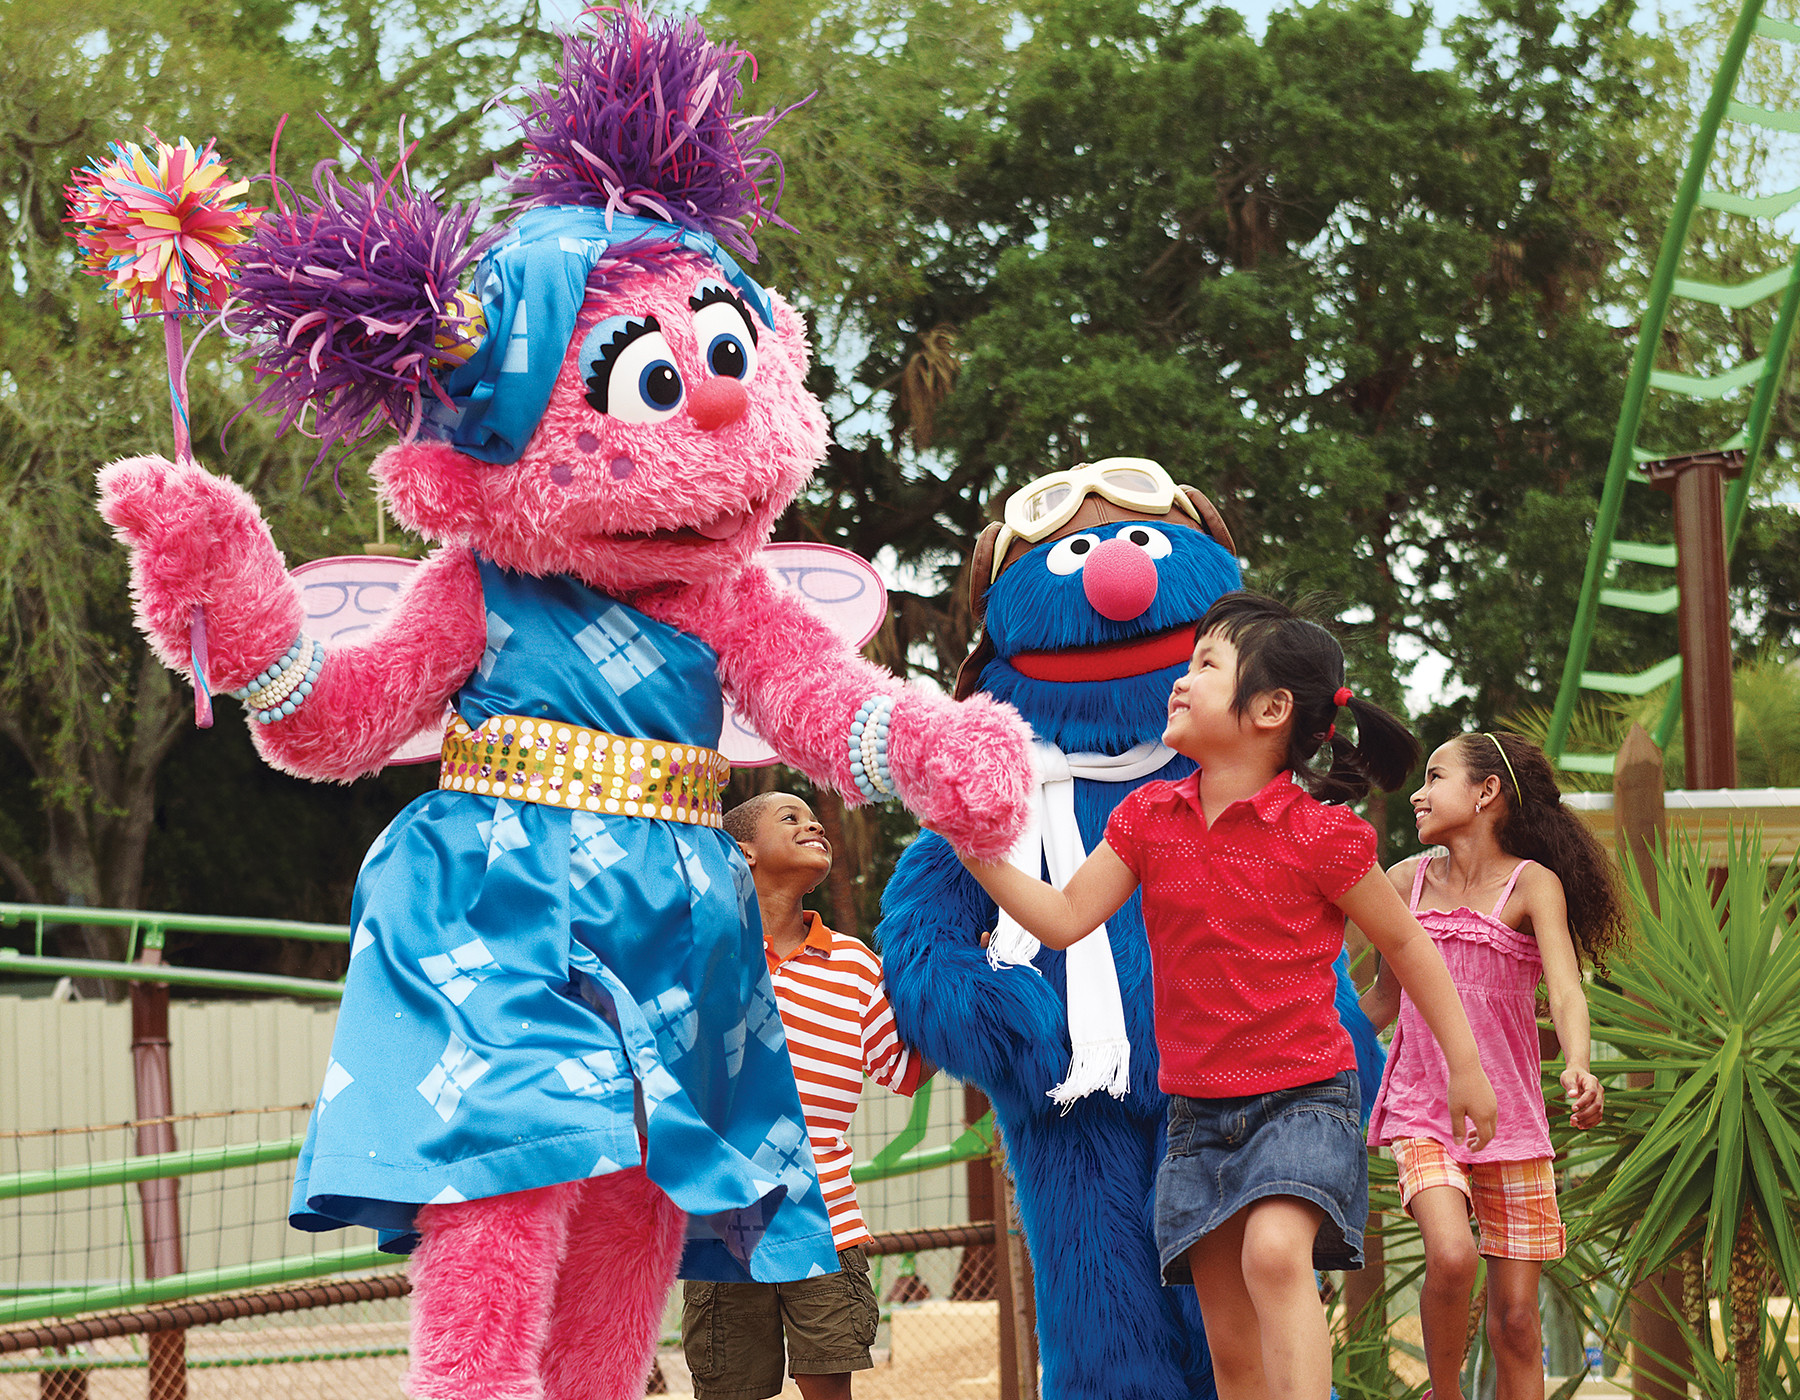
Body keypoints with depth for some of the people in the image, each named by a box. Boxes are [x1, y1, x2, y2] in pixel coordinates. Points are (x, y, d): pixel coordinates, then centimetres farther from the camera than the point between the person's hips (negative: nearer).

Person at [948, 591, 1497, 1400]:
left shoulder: (1320, 833, -11)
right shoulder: (1149, 817, 3)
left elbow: (1405, 943, 0)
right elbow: (1064, 918, 1)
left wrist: (1466, 1067, 3)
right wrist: (977, 850, -11)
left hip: (1302, 1096, -5)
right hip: (1198, 1110, 5)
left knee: (1274, 1252, -32)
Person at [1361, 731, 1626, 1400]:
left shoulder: (1533, 884, -6)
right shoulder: (1408, 881, 3)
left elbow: (1566, 993, -19)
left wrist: (1578, 1067, -38)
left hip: (1510, 1117, -1)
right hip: (1422, 1113, 1)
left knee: (1516, 1318, 0)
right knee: (1451, 1255, -25)